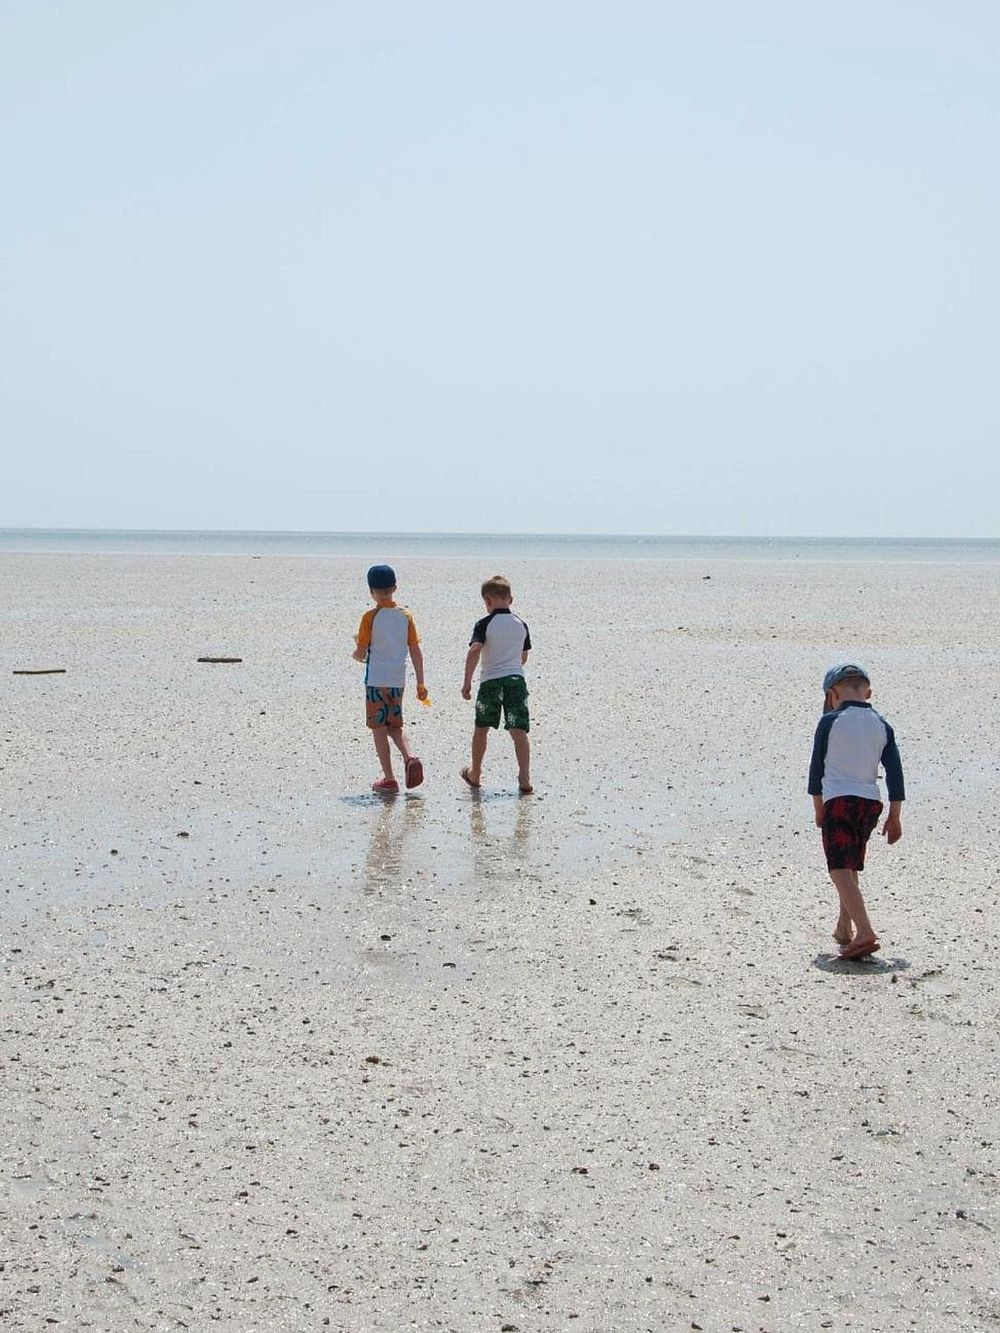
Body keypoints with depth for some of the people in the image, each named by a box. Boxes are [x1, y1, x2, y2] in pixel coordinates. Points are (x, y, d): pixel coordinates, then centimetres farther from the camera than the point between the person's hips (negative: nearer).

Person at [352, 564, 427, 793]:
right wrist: (421, 683, 8)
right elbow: (416, 652, 3)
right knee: (395, 724, 20)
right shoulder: (405, 615, 2)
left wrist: (357, 652, 16)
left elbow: (360, 654, -8)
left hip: (376, 679, -4)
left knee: (379, 728, 3)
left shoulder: (370, 617, -9)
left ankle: (389, 779, 2)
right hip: (398, 680, 4)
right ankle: (409, 757, -5)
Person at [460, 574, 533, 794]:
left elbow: (474, 651, -19)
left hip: (490, 681, -2)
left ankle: (475, 774, 30)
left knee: (481, 729, 16)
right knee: (519, 730, -4)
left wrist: (467, 682, -15)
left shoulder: (485, 624, -6)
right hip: (516, 678, 2)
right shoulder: (521, 625, 9)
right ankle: (524, 778, -17)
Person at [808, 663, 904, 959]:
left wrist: (818, 807, 14)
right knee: (851, 868, 21)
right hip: (871, 802, 6)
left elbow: (817, 766, 2)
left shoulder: (830, 722, -2)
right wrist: (894, 816, 12)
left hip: (838, 800, -6)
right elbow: (894, 771, 7)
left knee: (841, 870, -11)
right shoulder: (881, 725, 10)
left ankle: (865, 933, -27)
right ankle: (844, 929, 30)